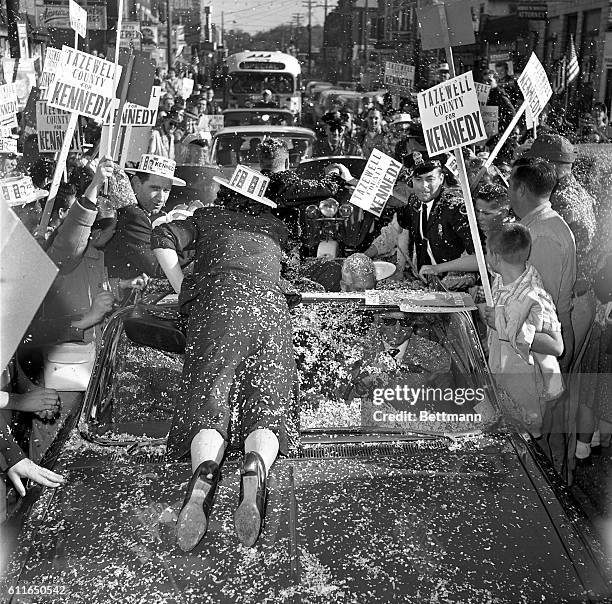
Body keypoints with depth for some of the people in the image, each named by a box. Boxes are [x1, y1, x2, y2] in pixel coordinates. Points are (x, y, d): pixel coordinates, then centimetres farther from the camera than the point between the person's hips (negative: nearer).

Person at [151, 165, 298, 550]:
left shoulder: (208, 217, 27)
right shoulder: (274, 228, 33)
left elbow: (163, 238, 14)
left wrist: (182, 288, 19)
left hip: (218, 302, -1)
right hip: (270, 306, 2)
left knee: (207, 406, -10)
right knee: (267, 410, -8)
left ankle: (204, 471, -42)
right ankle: (256, 468, -42)